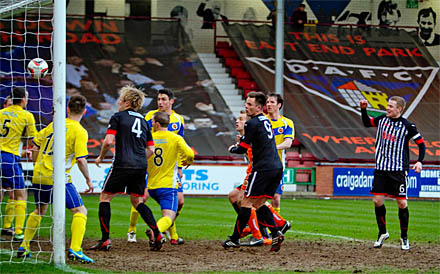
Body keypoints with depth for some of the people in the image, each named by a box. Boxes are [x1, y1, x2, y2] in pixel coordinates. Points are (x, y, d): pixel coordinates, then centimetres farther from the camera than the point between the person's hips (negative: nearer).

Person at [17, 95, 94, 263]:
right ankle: (75, 249, -16)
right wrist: (88, 180, -2)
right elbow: (81, 160, -15)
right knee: (80, 211, 0)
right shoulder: (80, 131, -8)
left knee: (40, 210, 26)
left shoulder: (54, 124, 11)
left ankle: (24, 247, 25)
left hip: (39, 176, 6)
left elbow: (36, 142, 18)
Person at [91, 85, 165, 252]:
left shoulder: (118, 117, -1)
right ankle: (157, 234, 2)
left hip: (122, 165, -6)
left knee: (105, 197, 8)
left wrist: (101, 157, 4)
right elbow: (151, 149, 15)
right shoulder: (143, 121, 17)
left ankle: (105, 240, 0)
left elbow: (108, 141, -12)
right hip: (141, 167, 6)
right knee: (137, 201, 19)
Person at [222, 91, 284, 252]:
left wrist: (232, 149, 14)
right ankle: (276, 234, -3)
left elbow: (242, 149, -6)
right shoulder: (265, 121, 18)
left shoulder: (252, 123, -10)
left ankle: (235, 239, 2)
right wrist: (242, 141, 19)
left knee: (247, 202, -1)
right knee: (259, 203, 13)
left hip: (263, 168, -8)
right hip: (277, 167, 8)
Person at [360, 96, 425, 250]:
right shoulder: (382, 119, 6)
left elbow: (421, 144, -1)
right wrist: (363, 109, 9)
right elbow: (367, 123, 24)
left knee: (402, 203, -3)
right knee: (377, 201, 0)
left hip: (399, 170, -4)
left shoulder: (407, 126, -7)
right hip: (381, 168, 4)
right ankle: (382, 233, 19)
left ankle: (404, 237, 12)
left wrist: (419, 161, -14)